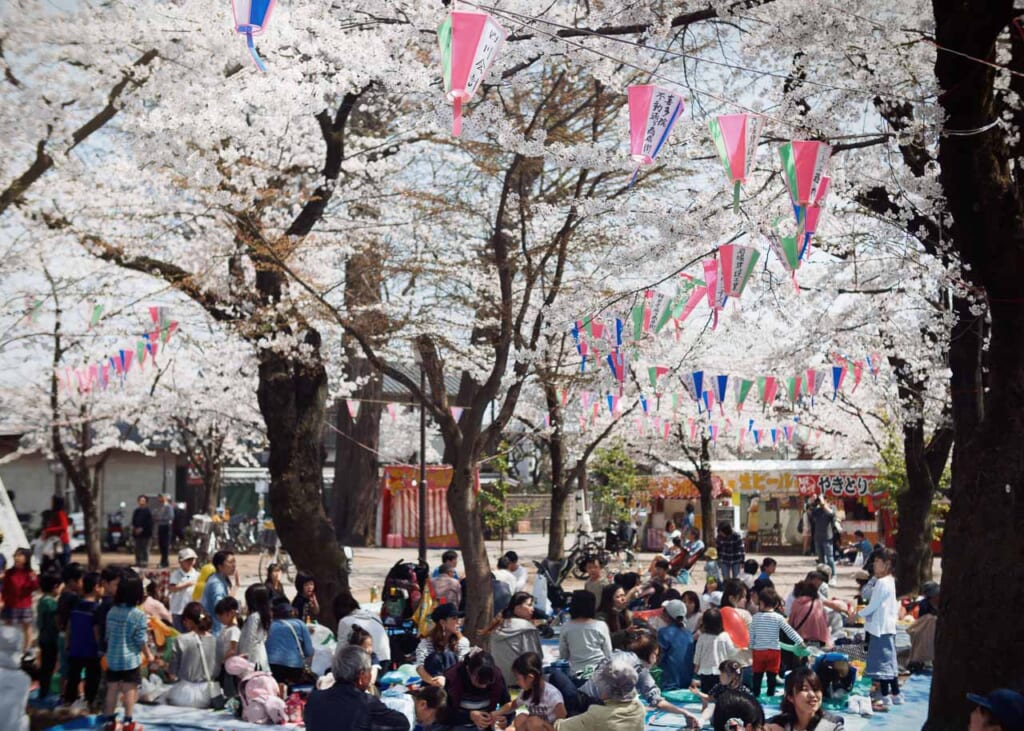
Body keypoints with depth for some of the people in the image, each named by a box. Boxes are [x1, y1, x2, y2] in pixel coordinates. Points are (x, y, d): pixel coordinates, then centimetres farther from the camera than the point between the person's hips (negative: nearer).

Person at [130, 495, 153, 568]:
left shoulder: (147, 511, -8)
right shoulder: (137, 511, 11)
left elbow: (149, 522, -13)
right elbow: (133, 521, 14)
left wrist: (141, 528, -17)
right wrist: (134, 527, -3)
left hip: (145, 533, -6)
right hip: (137, 532, 6)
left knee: (144, 548, -3)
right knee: (137, 548, 10)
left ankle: (145, 562, 1)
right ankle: (138, 562, 17)